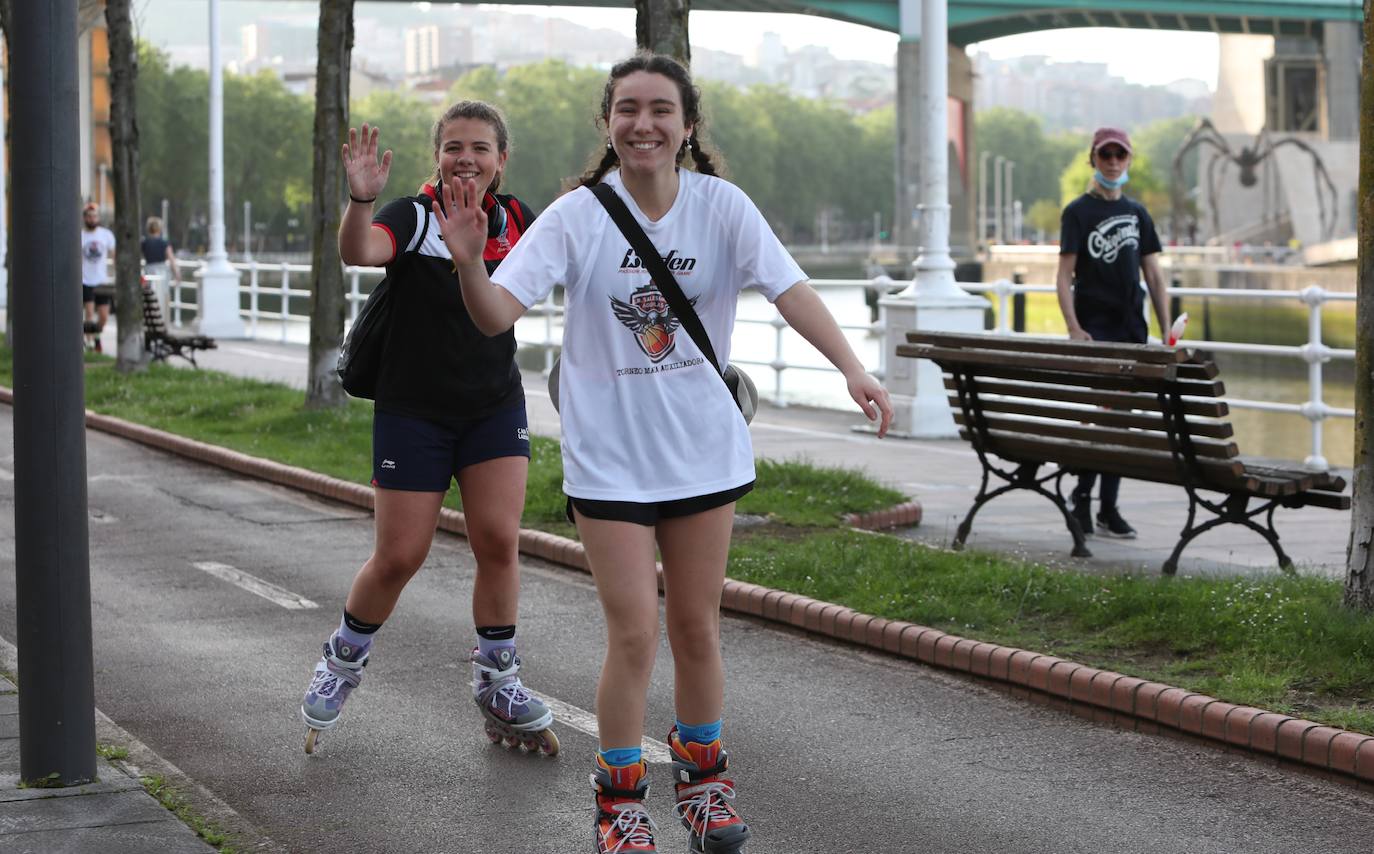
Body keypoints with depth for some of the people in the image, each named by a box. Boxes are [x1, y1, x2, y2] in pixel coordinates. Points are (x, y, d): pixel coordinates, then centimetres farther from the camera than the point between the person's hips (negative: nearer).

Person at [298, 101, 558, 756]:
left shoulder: (515, 219, 2)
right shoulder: (413, 216, -13)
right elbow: (358, 252, -34)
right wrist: (360, 200, -53)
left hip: (496, 407, 3)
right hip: (414, 409, -3)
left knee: (498, 540, -8)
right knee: (399, 556, -1)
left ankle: (497, 685, 9)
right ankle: (343, 661, 26)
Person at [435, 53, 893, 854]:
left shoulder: (721, 207, -8)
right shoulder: (576, 216, -12)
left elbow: (790, 289, -17)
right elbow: (497, 314, -18)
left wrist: (853, 368, -31)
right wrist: (470, 263, -40)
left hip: (704, 449, 2)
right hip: (609, 456, -2)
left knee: (697, 627, 13)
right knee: (635, 632, -6)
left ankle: (704, 776, 34)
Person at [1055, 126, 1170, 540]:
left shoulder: (1137, 213, 15)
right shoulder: (1078, 211, 0)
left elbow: (1154, 276, 15)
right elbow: (1065, 276, -5)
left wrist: (1168, 332, 7)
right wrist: (1073, 328, -17)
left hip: (1131, 329, 5)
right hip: (1094, 329, -5)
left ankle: (1108, 507, 10)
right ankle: (1082, 501, -4)